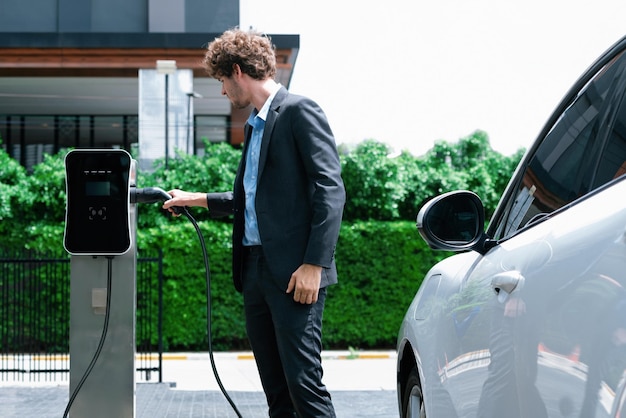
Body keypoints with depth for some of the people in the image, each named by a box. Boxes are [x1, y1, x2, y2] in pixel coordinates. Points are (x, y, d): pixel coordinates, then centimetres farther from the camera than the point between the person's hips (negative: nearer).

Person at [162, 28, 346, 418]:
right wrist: (197, 200, 31)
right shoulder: (254, 125, 20)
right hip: (255, 269, 9)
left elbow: (330, 189, -14)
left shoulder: (299, 111, -6)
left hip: (293, 271, -9)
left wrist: (314, 264, -20)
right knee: (275, 387, 9)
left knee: (303, 381, -11)